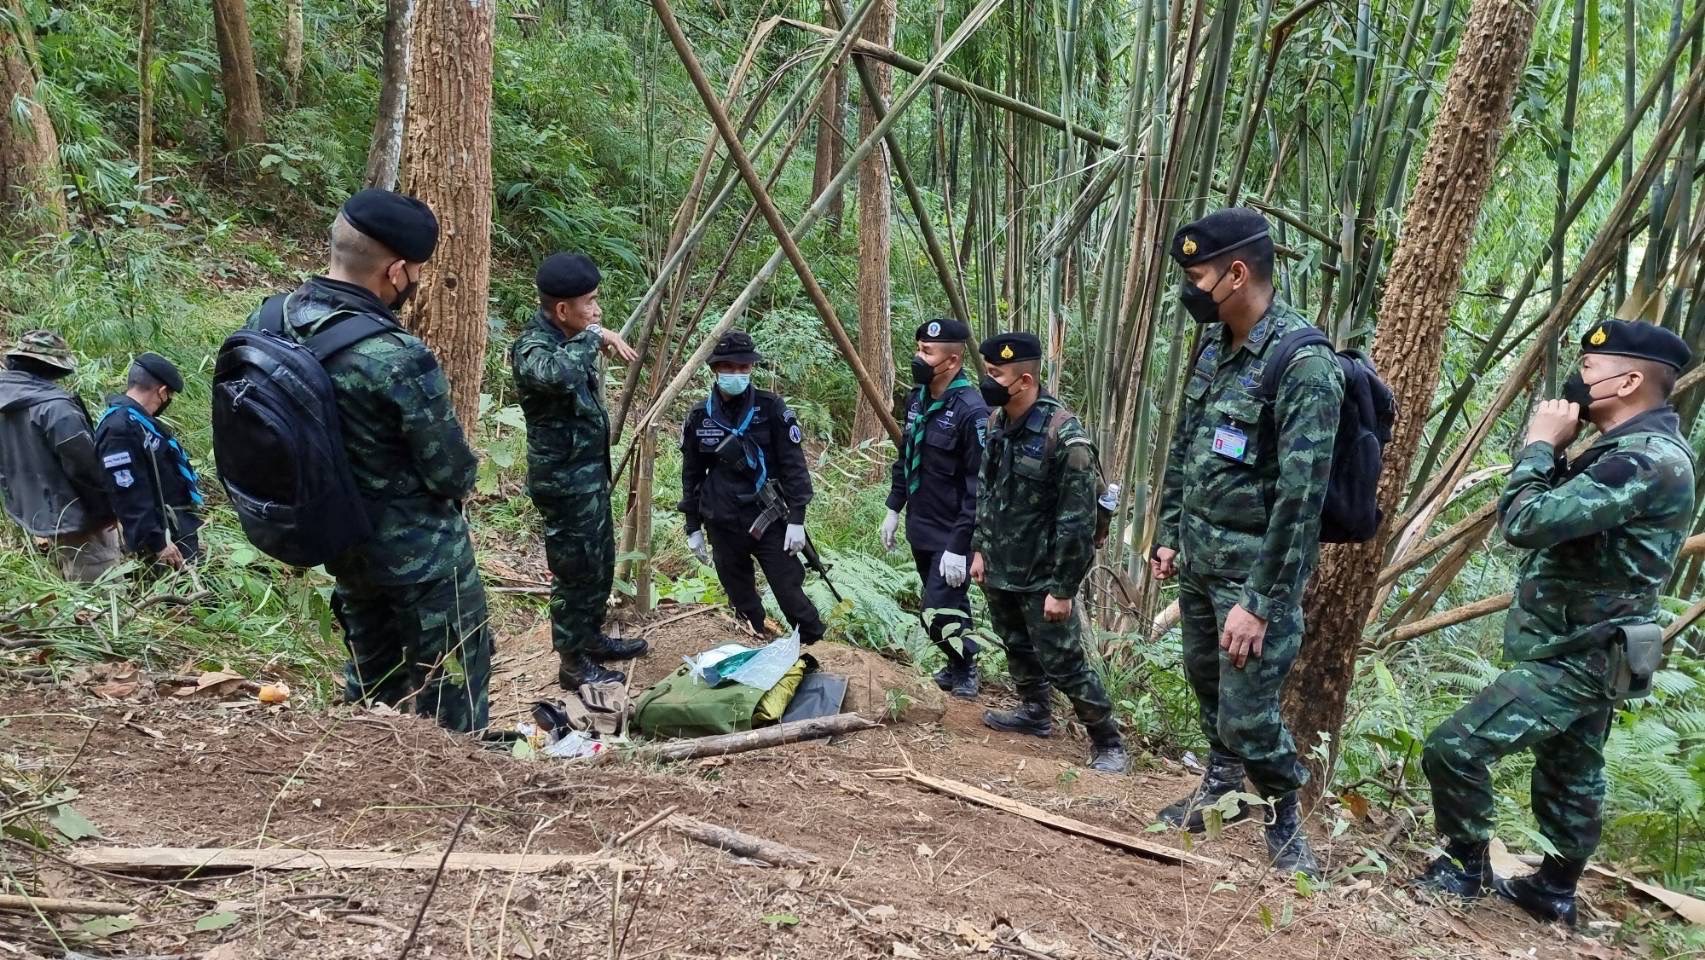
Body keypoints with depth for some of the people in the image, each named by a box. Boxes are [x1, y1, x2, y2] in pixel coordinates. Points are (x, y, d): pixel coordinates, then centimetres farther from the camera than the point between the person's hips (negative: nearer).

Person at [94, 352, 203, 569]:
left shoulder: (139, 421, 14)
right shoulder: (120, 428, -19)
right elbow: (129, 496, -24)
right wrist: (156, 543, -22)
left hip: (182, 529, 10)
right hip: (166, 535, -10)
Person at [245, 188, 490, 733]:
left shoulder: (270, 320, -8)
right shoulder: (399, 360, -31)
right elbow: (453, 475, -19)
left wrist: (340, 487, 11)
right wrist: (460, 478, 4)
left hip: (337, 540, 8)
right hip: (417, 552, -7)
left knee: (371, 676, 25)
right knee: (451, 684, 11)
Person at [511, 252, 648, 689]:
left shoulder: (566, 338, 7)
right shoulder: (532, 348, -22)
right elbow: (557, 374, -48)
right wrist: (594, 338, -35)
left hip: (591, 473, 10)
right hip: (564, 481, -10)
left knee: (600, 566, 21)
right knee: (575, 572, 2)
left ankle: (592, 639, 38)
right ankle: (573, 664, 15)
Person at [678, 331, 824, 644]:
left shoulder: (771, 408, -7)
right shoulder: (699, 417, 1)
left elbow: (794, 465, -5)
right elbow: (691, 476, 11)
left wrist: (797, 518, -10)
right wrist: (693, 527, 11)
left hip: (769, 520, -2)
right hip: (723, 525, 3)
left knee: (791, 594, -4)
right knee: (742, 601, 10)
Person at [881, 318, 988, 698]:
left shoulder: (971, 411, -22)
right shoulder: (917, 399, 3)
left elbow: (979, 488, -22)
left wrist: (959, 547, -22)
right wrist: (894, 508, 15)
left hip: (951, 535, -7)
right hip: (920, 528, 7)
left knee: (938, 613, -9)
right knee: (947, 604, 19)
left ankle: (965, 665, 17)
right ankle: (959, 663, 37)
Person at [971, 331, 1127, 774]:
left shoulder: (1065, 436, -24)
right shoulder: (997, 422, 0)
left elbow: (1078, 521, -22)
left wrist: (1062, 589, -20)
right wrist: (979, 548, 13)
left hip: (1041, 577, -7)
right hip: (999, 570, 8)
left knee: (1063, 664, -1)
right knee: (1017, 648, 23)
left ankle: (1108, 743, 14)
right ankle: (1035, 712, 44)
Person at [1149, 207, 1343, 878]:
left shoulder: (1304, 366, -21)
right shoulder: (1214, 345, 5)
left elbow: (1300, 498, -23)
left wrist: (1261, 604, -23)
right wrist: (1169, 536, 14)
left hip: (1253, 566, -8)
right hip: (1198, 554, 8)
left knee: (1247, 713, -4)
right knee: (1204, 678, 21)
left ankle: (1285, 815, 22)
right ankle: (1223, 784, 43)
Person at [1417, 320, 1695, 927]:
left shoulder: (1645, 461, -25)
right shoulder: (1639, 450, 9)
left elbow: (1525, 522, -31)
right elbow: (1562, 515, 15)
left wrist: (1540, 443, -17)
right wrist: (1555, 452, -1)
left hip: (1573, 658, -11)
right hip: (1586, 650, 11)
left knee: (1452, 750, -11)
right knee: (1571, 779, 21)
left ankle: (1468, 867, 7)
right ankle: (1555, 891, 35)